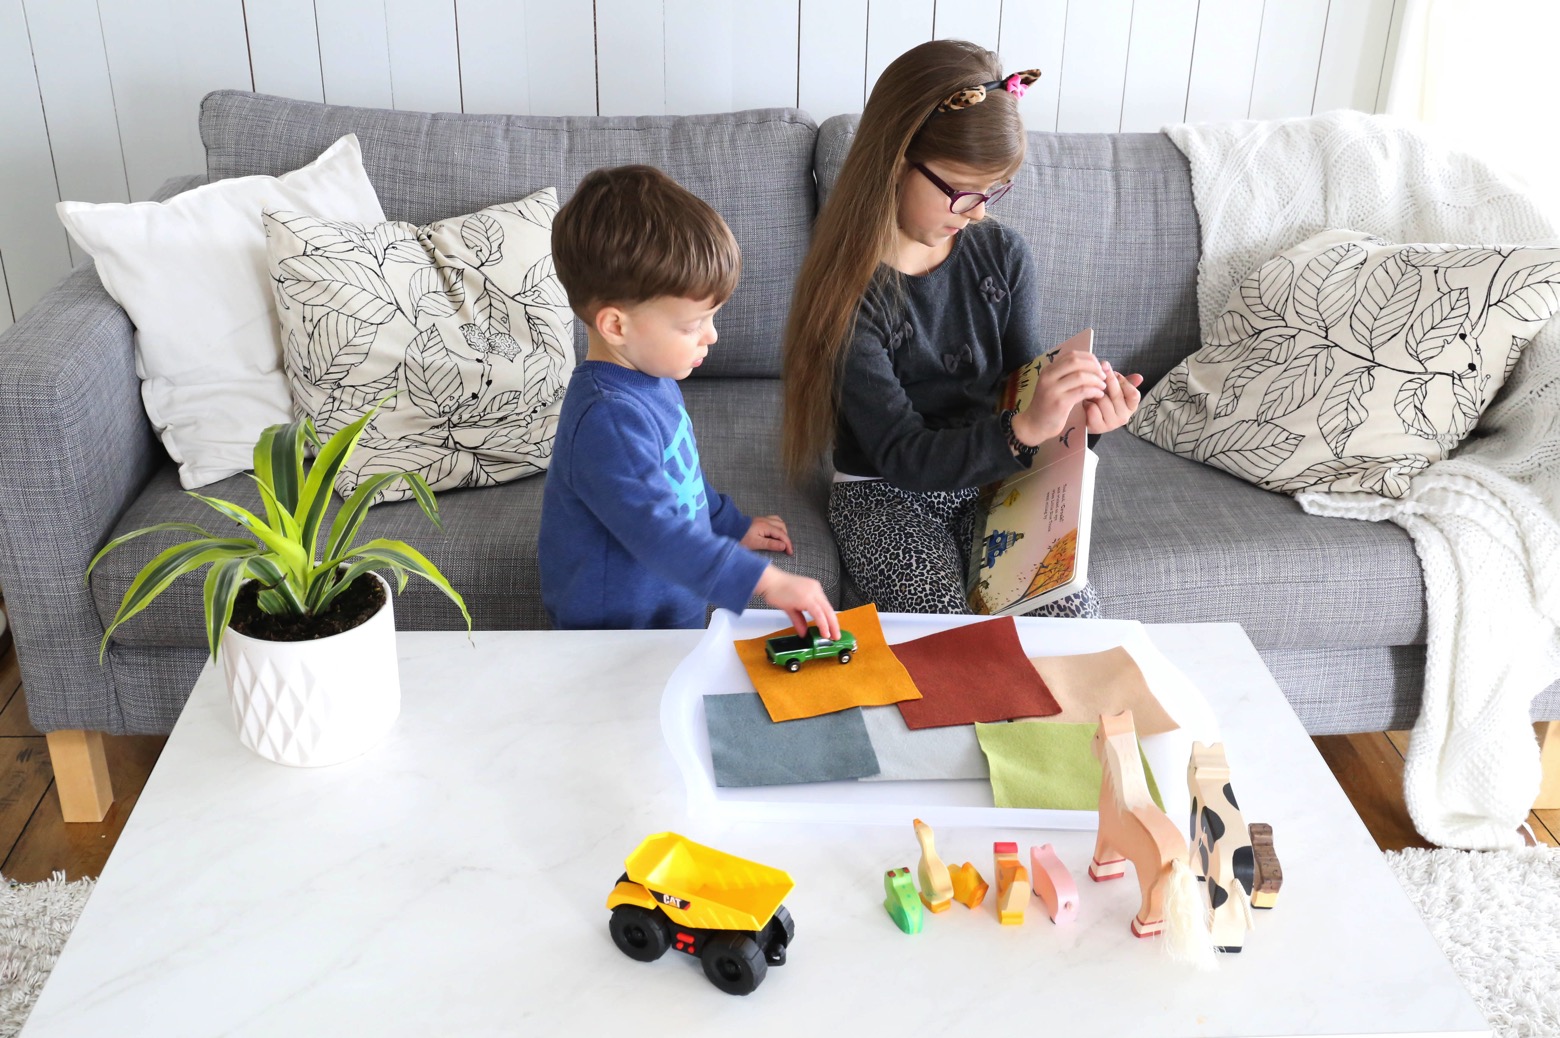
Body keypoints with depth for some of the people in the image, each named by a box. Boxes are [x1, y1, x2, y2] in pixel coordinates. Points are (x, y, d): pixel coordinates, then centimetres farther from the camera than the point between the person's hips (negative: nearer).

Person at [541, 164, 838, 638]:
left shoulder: (650, 379, 6)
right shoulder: (608, 419, -27)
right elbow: (657, 534, -32)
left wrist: (734, 525, 28)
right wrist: (766, 580, -33)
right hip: (616, 636, -9)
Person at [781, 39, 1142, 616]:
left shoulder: (1002, 254, -3)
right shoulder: (849, 291, -18)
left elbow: (1026, 382, 5)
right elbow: (903, 456, -21)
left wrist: (1080, 410, -20)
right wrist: (1023, 429, -36)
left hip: (991, 477, 4)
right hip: (886, 496, -4)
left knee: (1073, 615, -18)